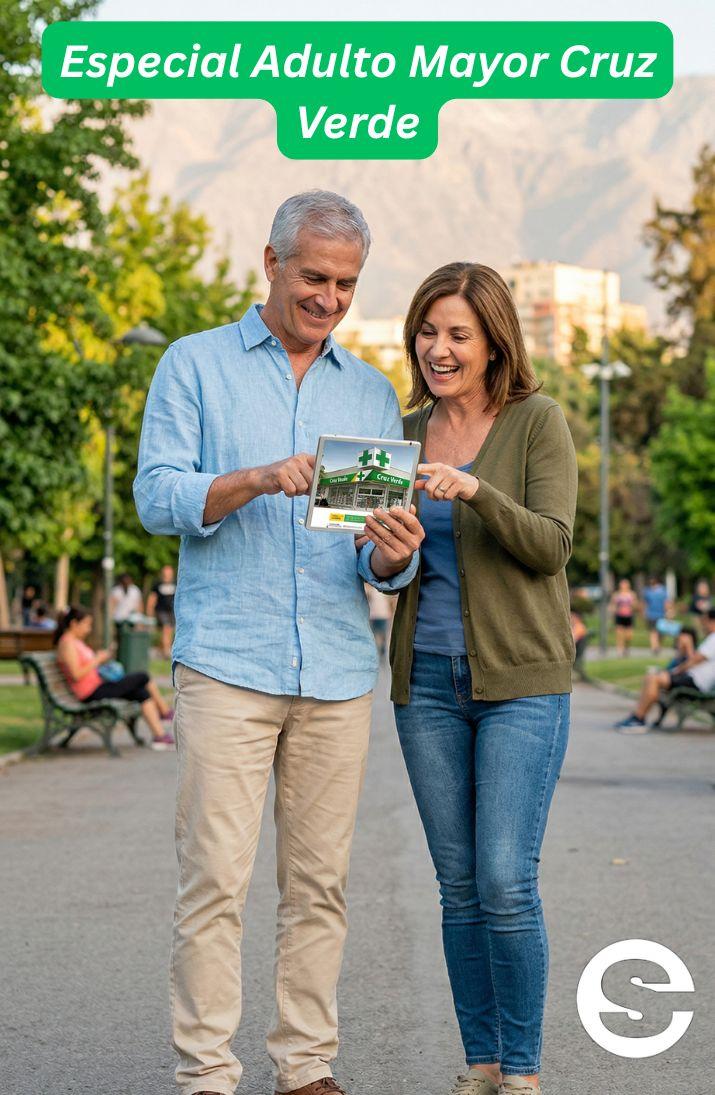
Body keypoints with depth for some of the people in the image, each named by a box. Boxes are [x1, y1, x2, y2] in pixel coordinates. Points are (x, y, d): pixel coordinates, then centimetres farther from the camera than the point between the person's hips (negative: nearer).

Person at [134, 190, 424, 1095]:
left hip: (338, 672, 3)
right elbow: (158, 498, -4)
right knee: (214, 879, -6)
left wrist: (393, 556, -13)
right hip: (226, 663, -3)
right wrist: (256, 480, -20)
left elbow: (385, 560, 11)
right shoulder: (196, 365, 7)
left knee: (319, 882, 5)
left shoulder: (371, 393, 16)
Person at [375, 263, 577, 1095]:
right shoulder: (406, 432, 10)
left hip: (520, 680, -4)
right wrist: (381, 546, -7)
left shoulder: (537, 421, -3)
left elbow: (551, 546, -12)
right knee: (459, 885, 6)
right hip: (426, 676, 4)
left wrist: (476, 491, -27)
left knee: (506, 882, -9)